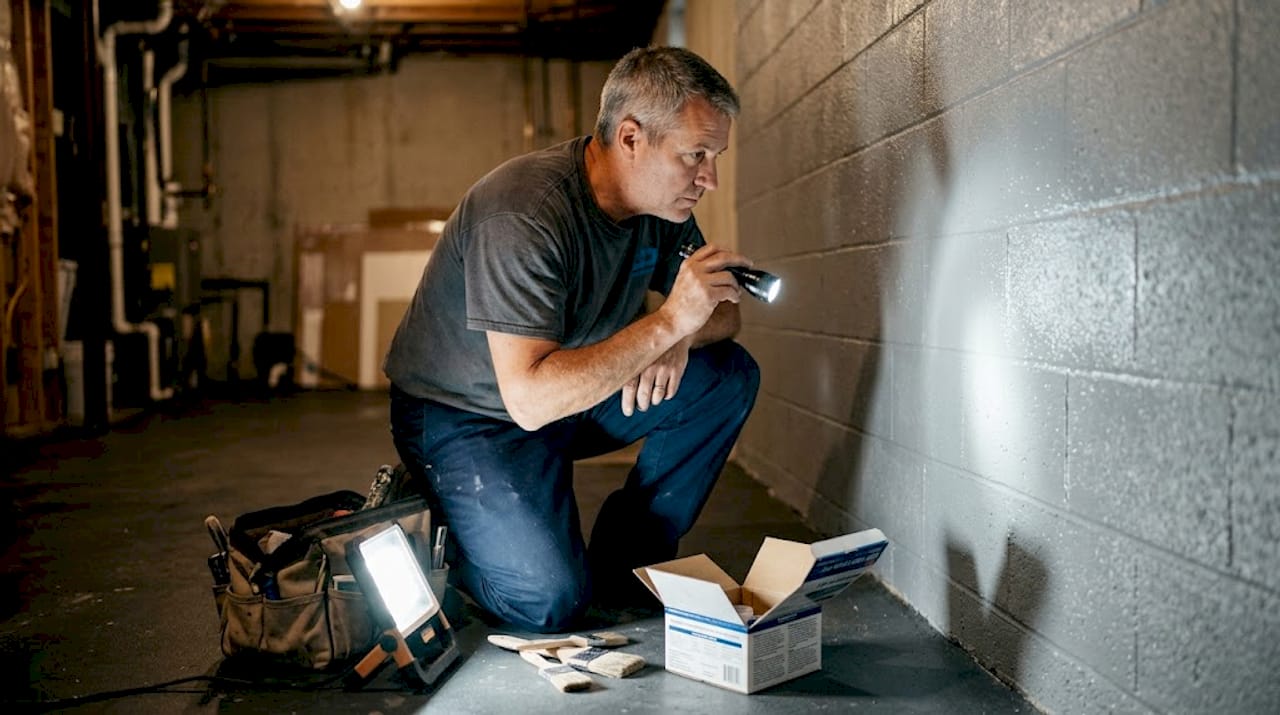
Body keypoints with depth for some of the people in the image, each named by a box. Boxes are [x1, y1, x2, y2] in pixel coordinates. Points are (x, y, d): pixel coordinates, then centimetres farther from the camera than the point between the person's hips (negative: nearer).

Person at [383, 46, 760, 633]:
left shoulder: (661, 201, -6)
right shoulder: (524, 211, -31)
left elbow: (722, 313, 4)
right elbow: (530, 398, -37)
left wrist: (678, 339, -20)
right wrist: (668, 321, -37)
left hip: (571, 394, 8)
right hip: (464, 416, -7)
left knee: (729, 375, -7)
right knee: (550, 601, -23)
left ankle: (625, 564, 2)